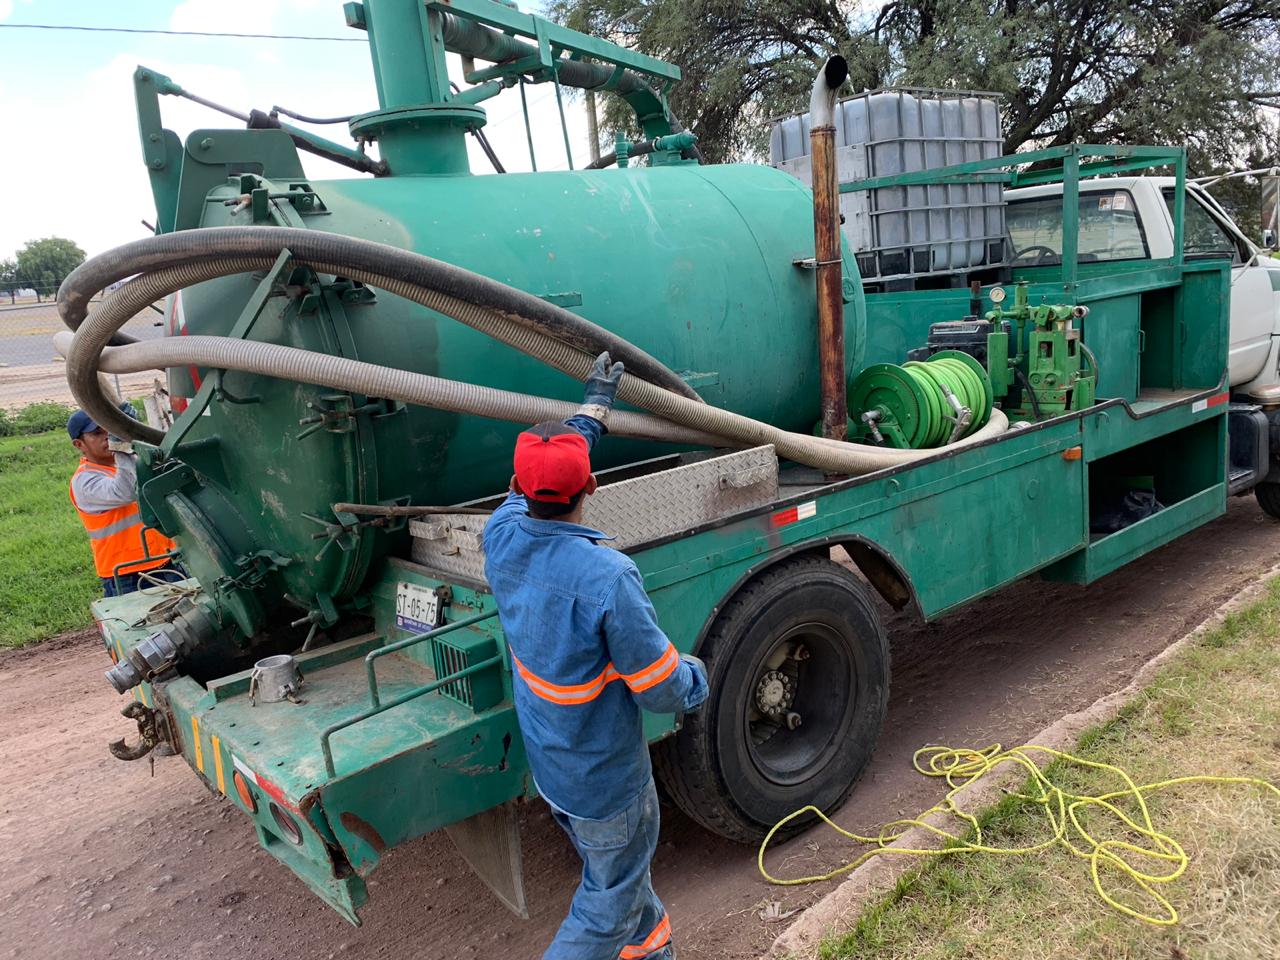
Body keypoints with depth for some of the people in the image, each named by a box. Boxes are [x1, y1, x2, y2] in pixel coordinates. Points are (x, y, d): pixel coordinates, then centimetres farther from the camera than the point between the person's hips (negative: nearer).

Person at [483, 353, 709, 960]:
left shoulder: (501, 538, -16)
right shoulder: (607, 578, -35)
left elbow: (532, 484, 6)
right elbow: (663, 691, -25)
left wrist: (596, 403, 17)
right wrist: (697, 677, 0)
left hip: (544, 767, 7)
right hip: (604, 782, -7)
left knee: (617, 870, 31)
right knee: (607, 907, 17)